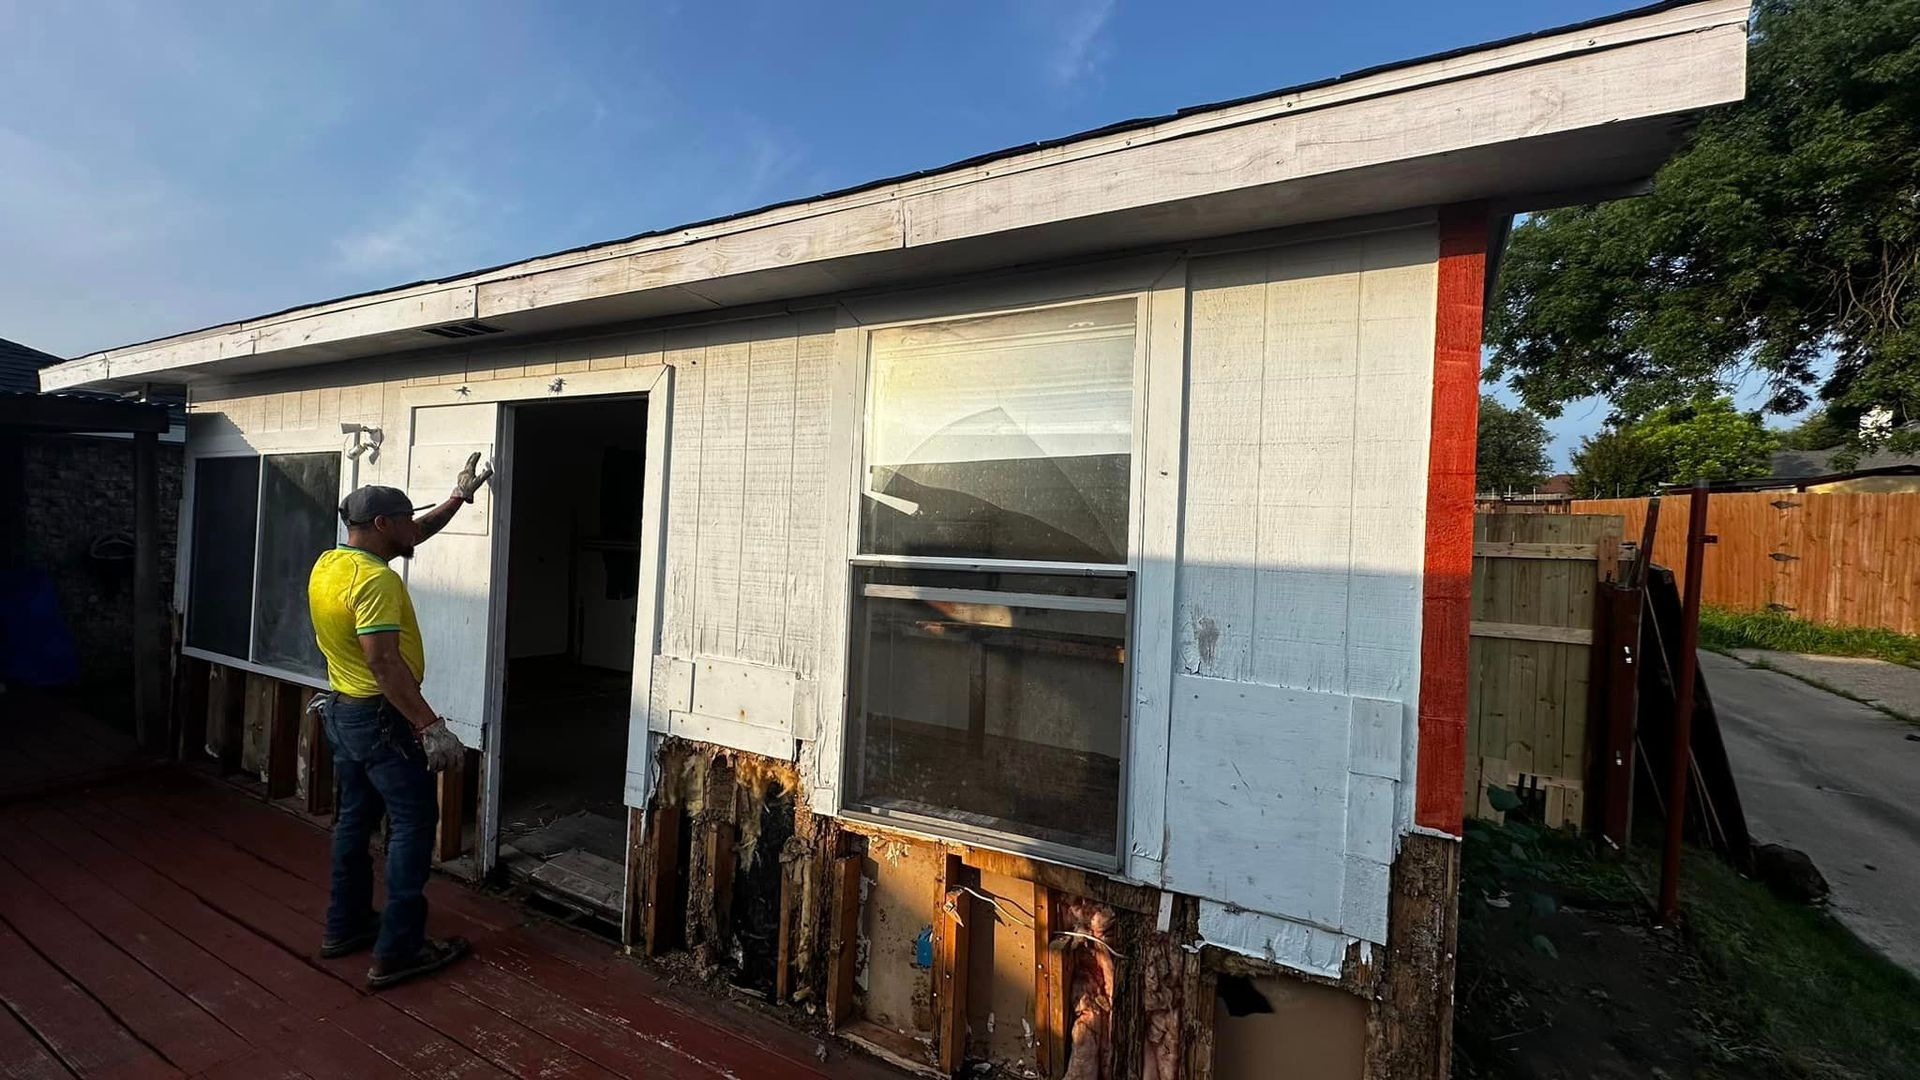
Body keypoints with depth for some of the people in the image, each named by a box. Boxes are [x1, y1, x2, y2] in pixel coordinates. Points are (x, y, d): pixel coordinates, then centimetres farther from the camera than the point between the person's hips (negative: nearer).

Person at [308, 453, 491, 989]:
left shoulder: (328, 563, 6)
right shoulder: (375, 579, -24)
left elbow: (412, 537, 20)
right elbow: (385, 662, -29)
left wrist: (459, 496, 24)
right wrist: (430, 727, -27)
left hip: (342, 710, 10)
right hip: (382, 718, -10)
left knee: (355, 817, 20)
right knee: (413, 824, -2)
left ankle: (344, 925, 33)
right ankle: (398, 950, 4)